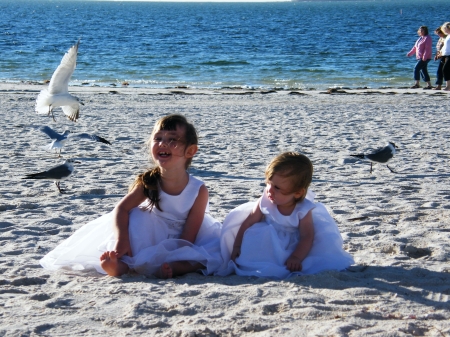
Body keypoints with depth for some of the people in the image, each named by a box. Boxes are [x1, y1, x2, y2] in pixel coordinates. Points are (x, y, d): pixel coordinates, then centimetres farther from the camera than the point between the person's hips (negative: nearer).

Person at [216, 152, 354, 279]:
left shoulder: (304, 210, -24)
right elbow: (248, 222, -11)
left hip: (294, 245, -2)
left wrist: (296, 258, -40)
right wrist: (237, 246, -14)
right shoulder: (265, 202, -19)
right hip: (267, 243, 2)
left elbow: (307, 237, -27)